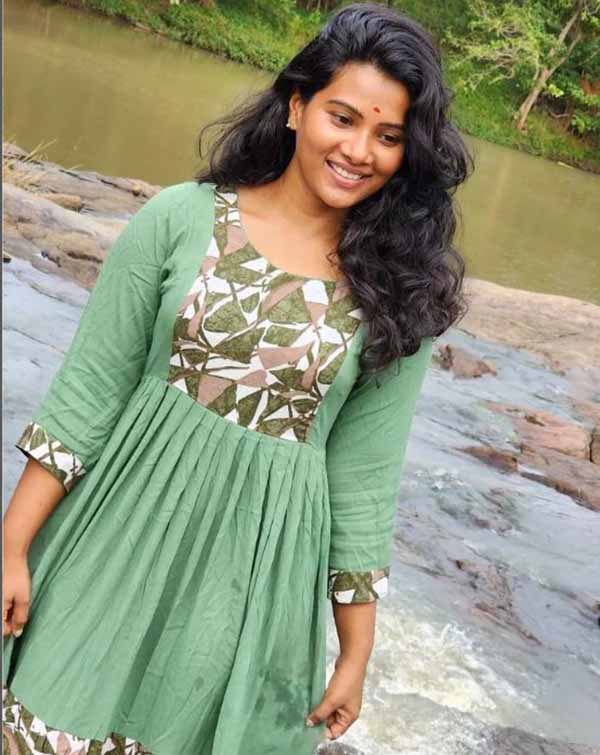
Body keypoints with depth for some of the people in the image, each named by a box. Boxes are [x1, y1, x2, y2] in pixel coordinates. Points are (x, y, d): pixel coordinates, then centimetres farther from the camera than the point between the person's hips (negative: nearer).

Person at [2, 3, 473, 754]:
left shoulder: (396, 292, -3)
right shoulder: (180, 218, -6)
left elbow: (365, 477, 2)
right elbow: (90, 389, -3)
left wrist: (356, 651, 4)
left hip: (260, 570, 1)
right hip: (124, 533, 0)